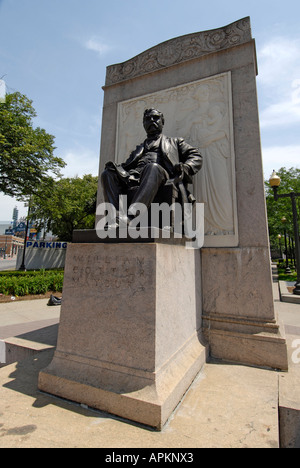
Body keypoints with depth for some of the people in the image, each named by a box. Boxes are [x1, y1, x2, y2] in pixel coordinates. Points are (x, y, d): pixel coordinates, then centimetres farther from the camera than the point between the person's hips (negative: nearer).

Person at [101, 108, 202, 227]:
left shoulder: (174, 142, 32)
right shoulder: (139, 148, 40)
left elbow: (196, 156, 20)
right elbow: (126, 165, 28)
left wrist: (185, 168, -4)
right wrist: (116, 167, 3)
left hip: (162, 175, -3)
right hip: (134, 178, 4)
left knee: (153, 168, -38)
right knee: (108, 174, -20)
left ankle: (132, 215, -55)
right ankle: (116, 217, -39)